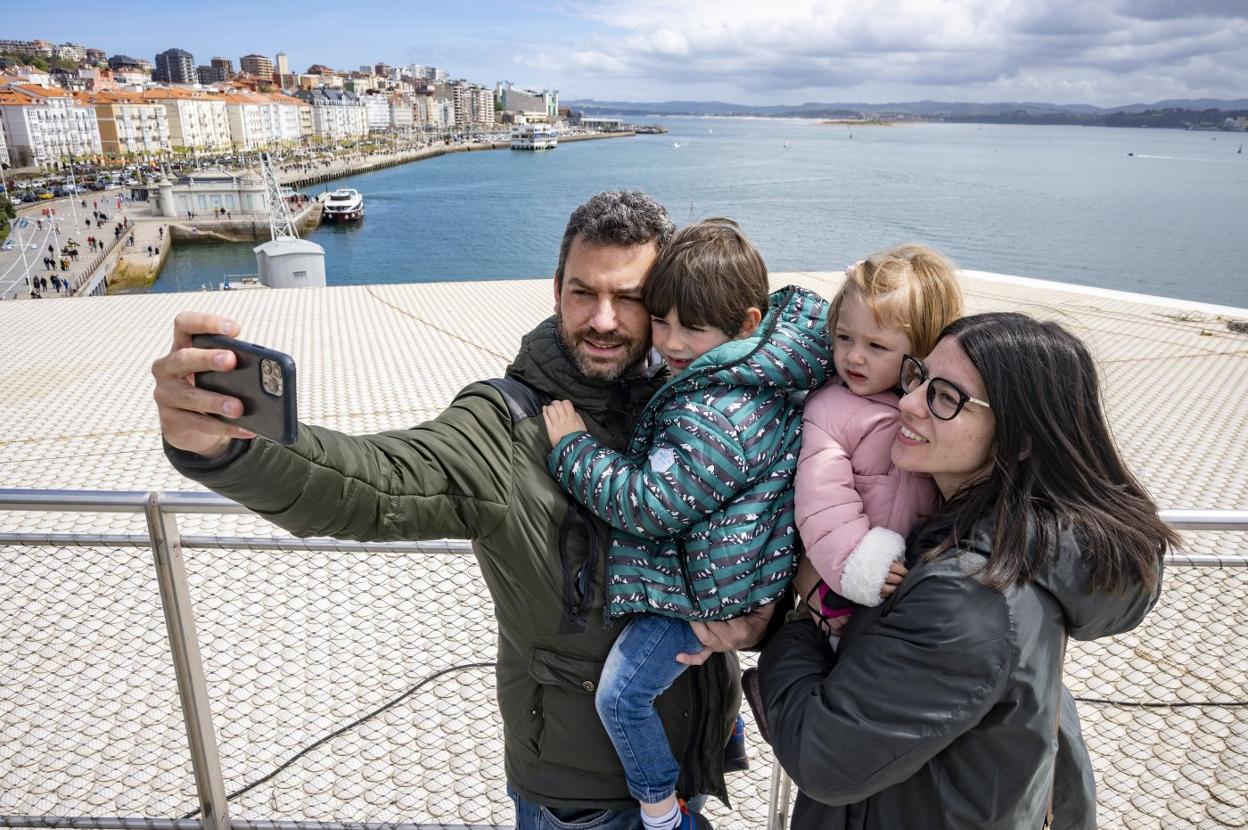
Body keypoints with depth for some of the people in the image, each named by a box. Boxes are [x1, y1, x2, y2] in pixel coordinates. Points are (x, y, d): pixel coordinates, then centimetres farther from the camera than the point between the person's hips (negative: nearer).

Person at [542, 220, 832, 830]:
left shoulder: (713, 418, -33)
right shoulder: (758, 374, -3)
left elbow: (648, 505, -30)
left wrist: (573, 449, -20)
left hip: (712, 583, -10)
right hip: (733, 568, 10)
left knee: (621, 695, 0)